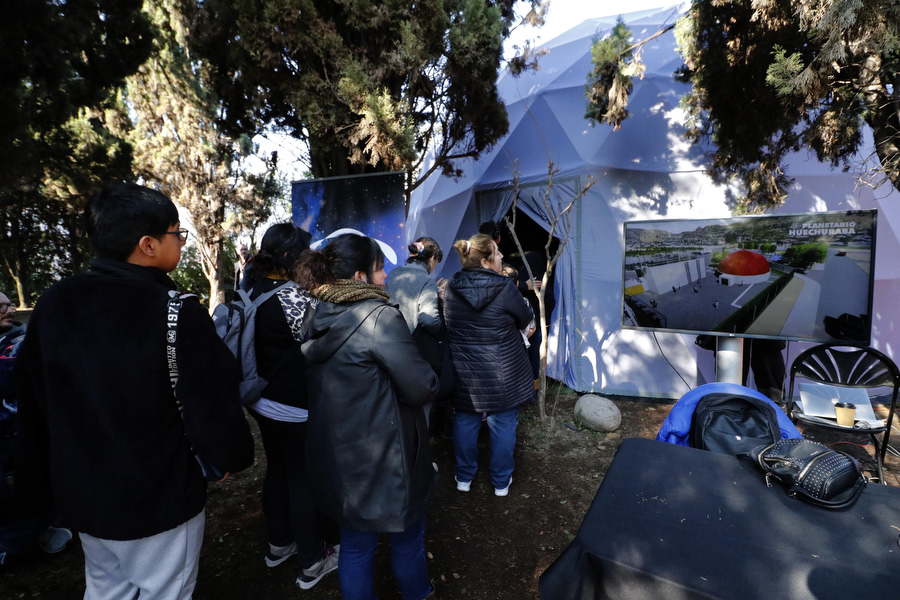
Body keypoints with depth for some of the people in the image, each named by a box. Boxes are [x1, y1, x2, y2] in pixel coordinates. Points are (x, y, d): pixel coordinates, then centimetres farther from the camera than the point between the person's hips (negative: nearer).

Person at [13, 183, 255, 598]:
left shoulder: (53, 304, -5)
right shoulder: (178, 314, -26)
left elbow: (34, 401, 5)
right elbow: (213, 404, -22)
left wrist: (36, 486, 18)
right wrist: (231, 456, -2)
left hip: (80, 493, 6)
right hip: (159, 500, -6)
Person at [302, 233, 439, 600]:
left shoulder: (320, 317, 0)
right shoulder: (380, 317, -23)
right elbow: (422, 389, -22)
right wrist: (427, 379, -2)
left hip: (335, 455, 6)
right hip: (382, 458, -6)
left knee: (354, 542, 23)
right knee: (407, 534, 21)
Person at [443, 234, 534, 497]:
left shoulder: (451, 288, -5)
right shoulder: (504, 288, -19)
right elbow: (525, 319, -4)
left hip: (464, 374, 4)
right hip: (502, 374, -3)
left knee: (465, 420, 19)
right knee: (503, 423, 14)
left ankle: (464, 477, 36)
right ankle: (501, 481, 31)